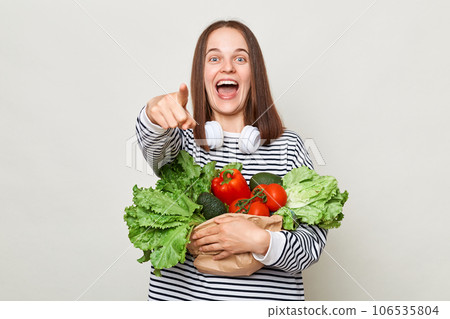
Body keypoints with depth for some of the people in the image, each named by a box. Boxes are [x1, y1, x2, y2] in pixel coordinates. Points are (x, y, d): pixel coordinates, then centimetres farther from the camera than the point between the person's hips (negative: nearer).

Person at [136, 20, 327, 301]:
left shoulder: (288, 146, -5)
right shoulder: (183, 138, -1)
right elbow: (155, 144, -25)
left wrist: (260, 241, -25)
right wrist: (156, 114, -45)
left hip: (269, 295, 0)